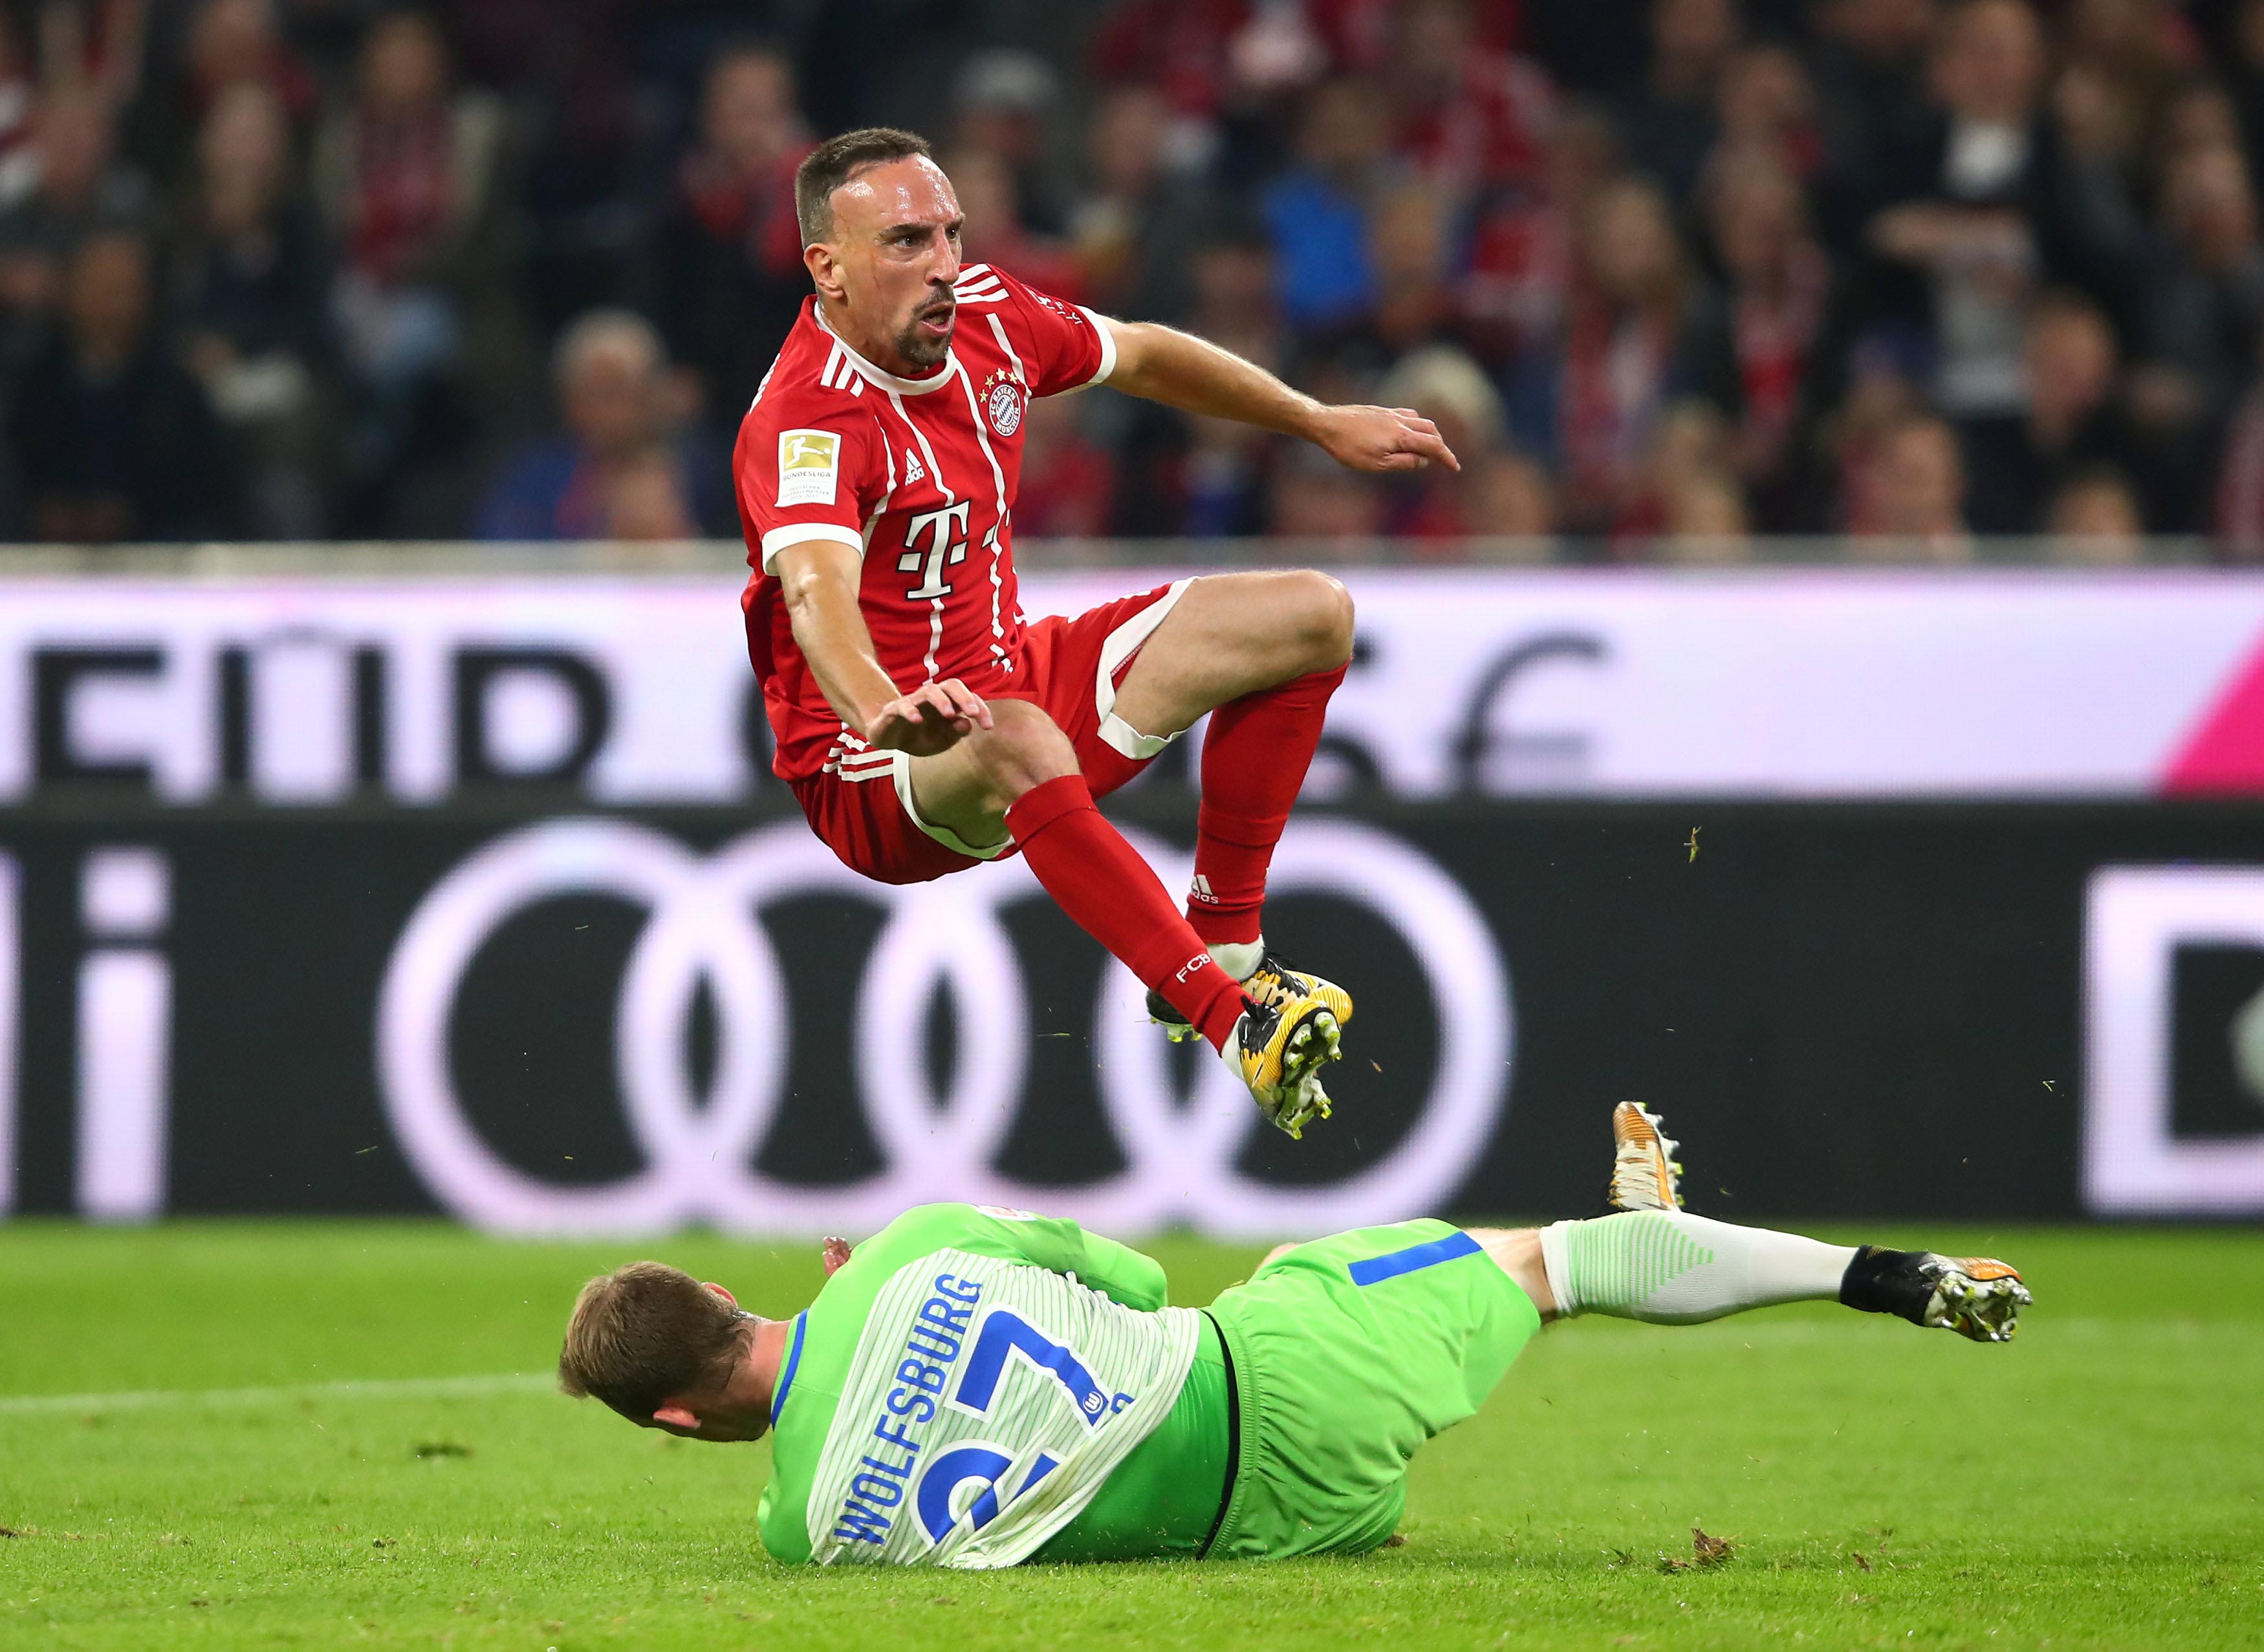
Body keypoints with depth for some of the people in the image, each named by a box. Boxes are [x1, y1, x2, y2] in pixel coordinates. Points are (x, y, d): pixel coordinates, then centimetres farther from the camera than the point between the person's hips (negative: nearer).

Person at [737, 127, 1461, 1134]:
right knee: (1018, 745, -44)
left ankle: (1222, 941, 6)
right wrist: (886, 710, -68)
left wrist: (1322, 424, 25)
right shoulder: (809, 420, -27)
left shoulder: (984, 315, -2)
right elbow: (819, 594, -47)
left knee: (1310, 618, 5)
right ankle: (1232, 1017, -42)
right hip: (877, 774, -9)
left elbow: (1141, 357, 19)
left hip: (1013, 676, 9)